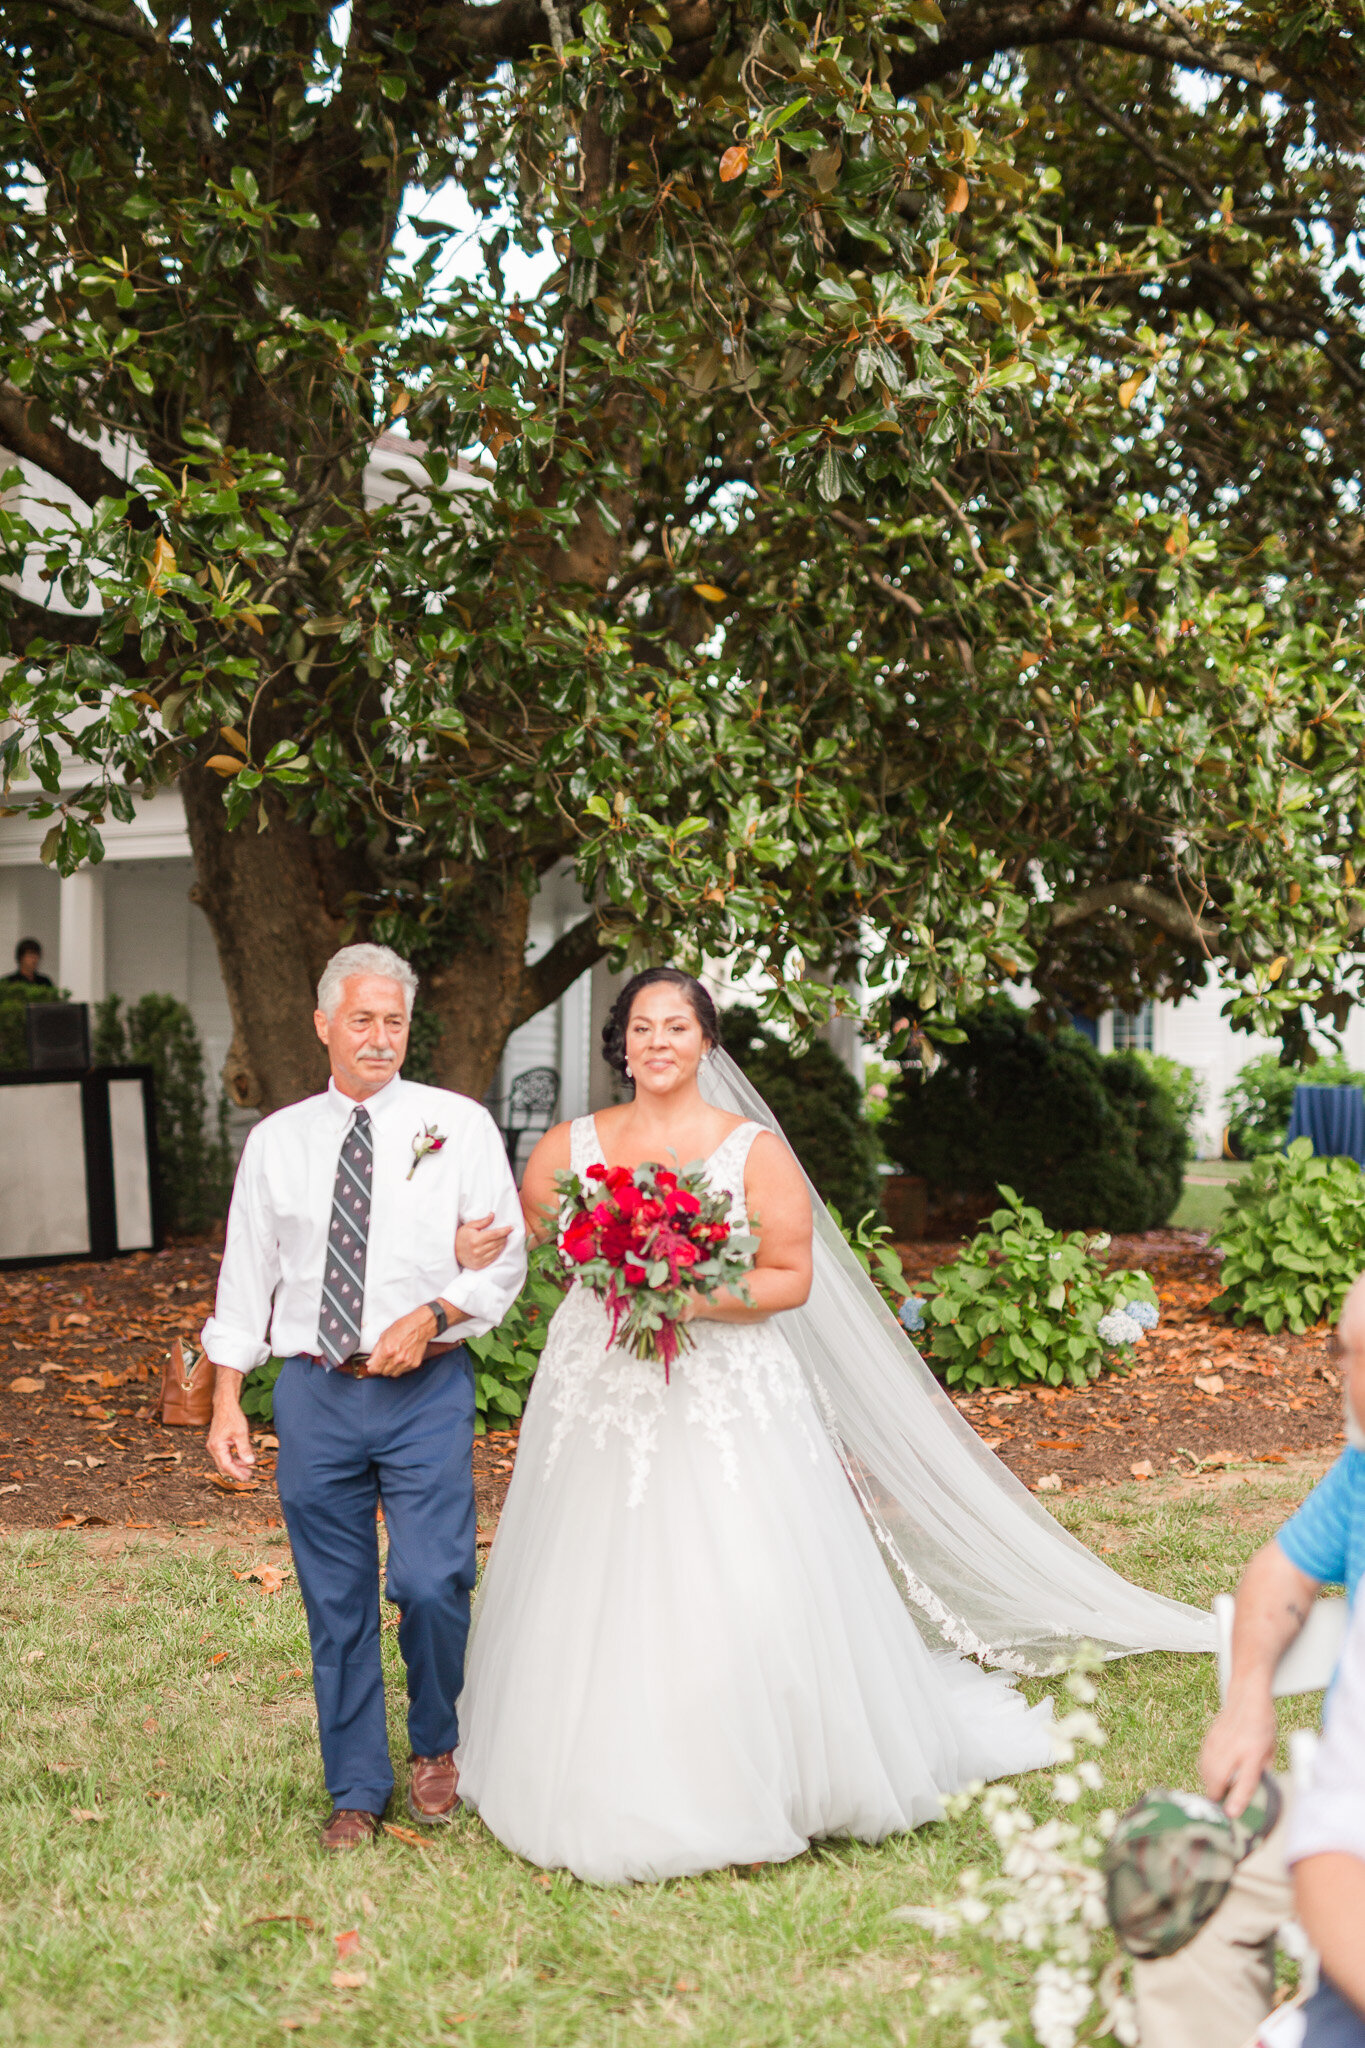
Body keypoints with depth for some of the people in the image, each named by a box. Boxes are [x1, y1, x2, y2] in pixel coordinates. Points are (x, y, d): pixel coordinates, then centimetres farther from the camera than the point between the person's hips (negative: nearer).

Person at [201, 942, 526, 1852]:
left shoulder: (460, 1126, 2)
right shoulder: (277, 1141, 9)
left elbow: (506, 1260, 1)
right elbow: (248, 1274, 11)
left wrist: (430, 1317, -15)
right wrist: (228, 1402, 7)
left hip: (427, 1392, -2)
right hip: (315, 1394, 2)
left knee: (432, 1583, -11)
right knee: (336, 1603, 7)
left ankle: (437, 1745, 18)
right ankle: (357, 1792, 22)